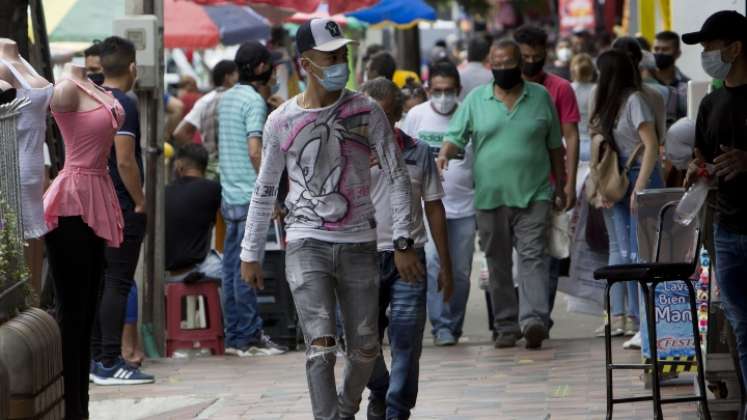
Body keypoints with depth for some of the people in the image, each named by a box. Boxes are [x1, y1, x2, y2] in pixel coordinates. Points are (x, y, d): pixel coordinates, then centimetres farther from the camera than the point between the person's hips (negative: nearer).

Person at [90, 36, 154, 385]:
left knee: (98, 282, 12)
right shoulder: (123, 105, -14)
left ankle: (96, 357, 15)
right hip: (121, 209, -8)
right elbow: (125, 161, -21)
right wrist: (140, 202, -11)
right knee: (117, 284, -7)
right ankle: (110, 363, -8)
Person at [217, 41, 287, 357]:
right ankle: (248, 338, -4)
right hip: (250, 195, -9)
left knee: (232, 267, 9)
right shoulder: (254, 101, -11)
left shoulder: (226, 98, 14)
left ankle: (234, 336, 13)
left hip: (229, 195, 9)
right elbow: (255, 151, -19)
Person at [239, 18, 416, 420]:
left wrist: (403, 243, -6)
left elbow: (396, 176, 1)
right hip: (307, 245, -1)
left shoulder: (367, 112, 0)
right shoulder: (281, 121, 1)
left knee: (365, 349, 6)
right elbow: (265, 191, 11)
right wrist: (250, 254, 10)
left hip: (359, 245, 1)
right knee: (321, 348, -15)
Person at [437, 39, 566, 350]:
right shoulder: (476, 100, 7)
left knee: (532, 256, -14)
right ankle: (507, 326, 12)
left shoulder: (540, 97, 8)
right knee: (498, 263, 5)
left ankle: (534, 319, -24)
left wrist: (560, 187, 13)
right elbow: (455, 137, 5)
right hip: (489, 196, 2)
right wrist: (444, 154, -18)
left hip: (533, 195, -1)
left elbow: (555, 146, 13)